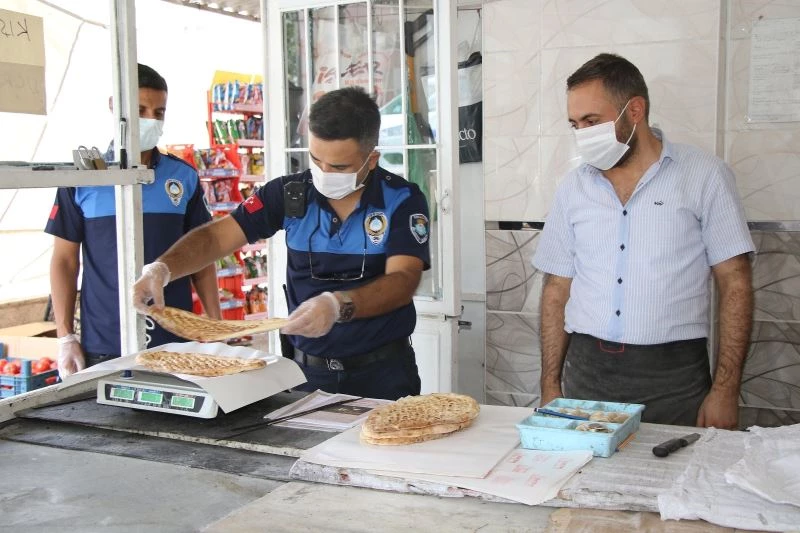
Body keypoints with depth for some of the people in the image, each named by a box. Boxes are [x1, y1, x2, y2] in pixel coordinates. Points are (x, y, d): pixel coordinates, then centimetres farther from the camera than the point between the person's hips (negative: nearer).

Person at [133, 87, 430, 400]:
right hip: (306, 369, 2)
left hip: (382, 373, -2)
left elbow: (402, 282, -20)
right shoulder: (290, 193, -1)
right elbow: (216, 236, -2)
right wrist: (162, 269, -21)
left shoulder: (402, 201, -9)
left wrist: (339, 305, -38)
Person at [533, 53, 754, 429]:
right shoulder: (574, 187, 8)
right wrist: (550, 387, 5)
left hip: (672, 374, -3)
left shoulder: (704, 176, -2)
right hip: (586, 373, 3)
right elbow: (557, 289, 10)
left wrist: (725, 391, -9)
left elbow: (735, 285, -3)